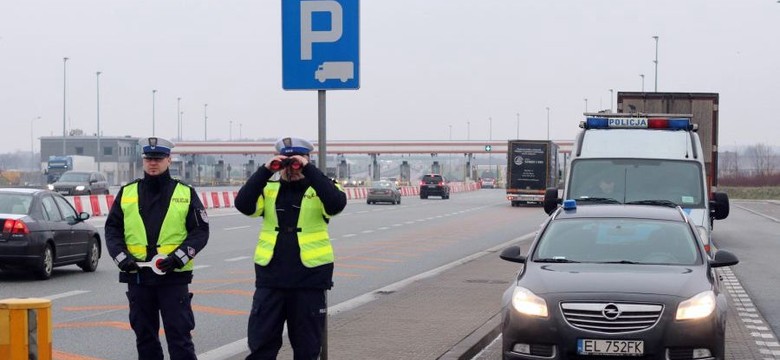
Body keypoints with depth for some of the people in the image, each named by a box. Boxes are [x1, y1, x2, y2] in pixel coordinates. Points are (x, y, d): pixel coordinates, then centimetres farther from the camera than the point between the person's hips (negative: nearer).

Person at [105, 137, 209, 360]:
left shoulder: (185, 193, 4)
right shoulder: (127, 193, 10)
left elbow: (200, 231, 1)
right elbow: (112, 229, 11)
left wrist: (178, 257, -13)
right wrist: (121, 257, -7)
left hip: (174, 276, -3)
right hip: (137, 277, 3)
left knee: (179, 334, -4)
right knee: (144, 334, 10)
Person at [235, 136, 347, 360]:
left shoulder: (320, 187, 2)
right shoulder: (268, 189, 8)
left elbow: (336, 204, -20)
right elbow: (243, 205, -10)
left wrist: (309, 169, -21)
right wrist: (265, 171, -15)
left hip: (310, 279, -2)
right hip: (270, 278, 2)